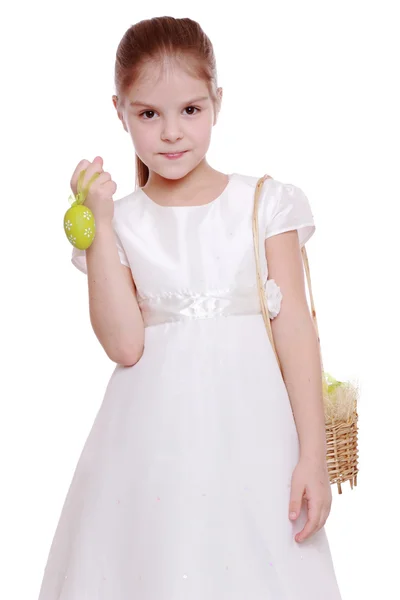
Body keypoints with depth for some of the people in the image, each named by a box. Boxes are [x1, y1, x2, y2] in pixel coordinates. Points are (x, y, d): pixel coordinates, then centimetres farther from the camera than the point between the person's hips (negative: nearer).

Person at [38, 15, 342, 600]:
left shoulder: (264, 204, 3)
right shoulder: (121, 222, 4)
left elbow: (296, 329, -1)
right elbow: (125, 345, -9)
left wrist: (313, 457, -6)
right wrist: (99, 222, -10)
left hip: (249, 426, 0)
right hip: (154, 437, 1)